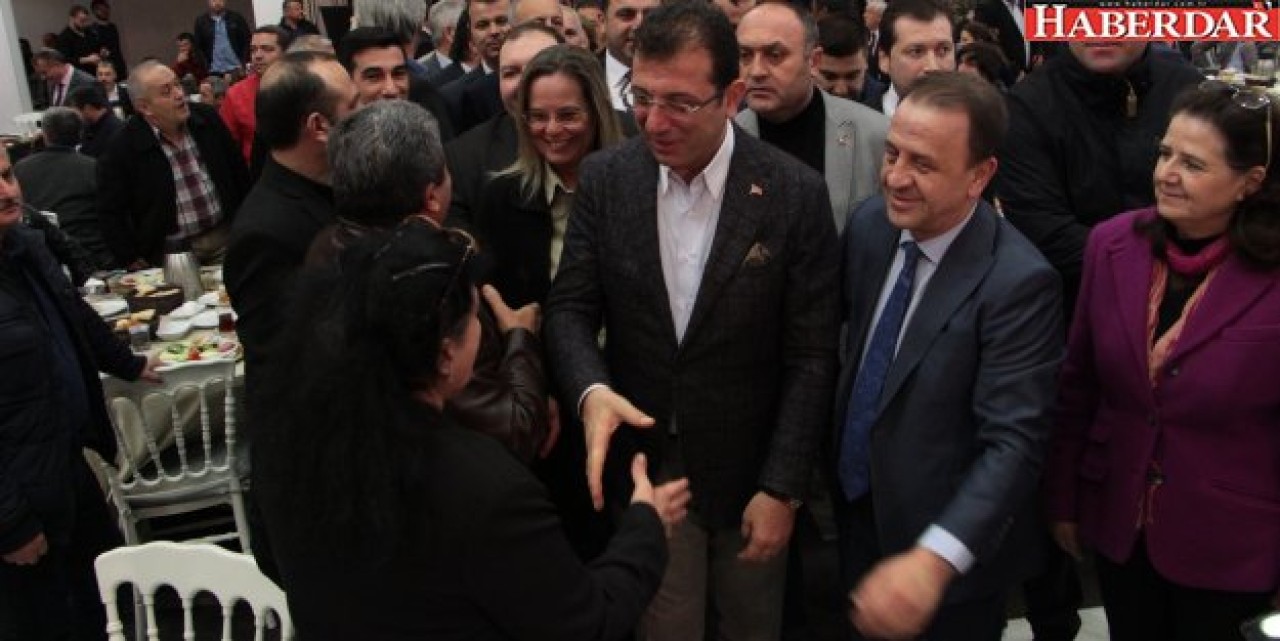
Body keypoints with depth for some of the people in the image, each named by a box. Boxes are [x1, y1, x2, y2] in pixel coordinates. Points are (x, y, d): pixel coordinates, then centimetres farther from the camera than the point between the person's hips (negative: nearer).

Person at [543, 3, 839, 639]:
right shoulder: (604, 178, -6)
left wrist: (783, 487, -11)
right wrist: (592, 390, -24)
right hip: (642, 462, 1)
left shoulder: (795, 193, -13)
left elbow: (811, 356, -10)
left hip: (751, 468, -1)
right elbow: (570, 306, -3)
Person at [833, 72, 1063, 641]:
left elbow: (1014, 442, -30)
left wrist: (934, 559, -41)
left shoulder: (1018, 282, -26)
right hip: (856, 509, 5)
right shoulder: (869, 223, -7)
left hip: (952, 539, -5)